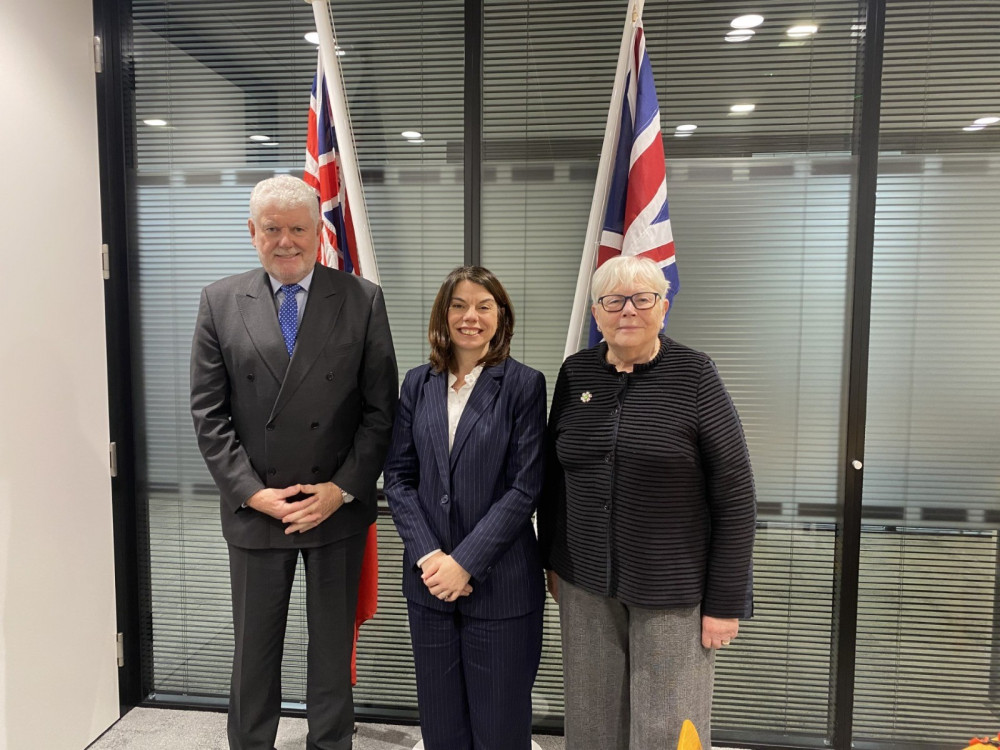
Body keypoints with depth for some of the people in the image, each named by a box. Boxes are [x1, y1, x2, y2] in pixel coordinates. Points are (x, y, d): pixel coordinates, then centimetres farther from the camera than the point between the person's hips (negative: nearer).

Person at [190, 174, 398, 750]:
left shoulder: (362, 299, -4)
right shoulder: (221, 302, 0)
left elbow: (380, 408, -5)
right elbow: (209, 411, -1)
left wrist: (342, 488, -11)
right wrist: (251, 491, -9)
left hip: (338, 506, 0)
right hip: (255, 508, 1)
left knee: (333, 643, 17)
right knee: (254, 647, 17)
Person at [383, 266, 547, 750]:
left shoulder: (523, 384, -7)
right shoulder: (418, 384, 4)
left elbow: (525, 488, -11)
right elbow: (398, 477, 3)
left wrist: (465, 562, -14)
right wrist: (428, 556, -10)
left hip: (499, 582, -3)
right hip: (428, 579, 3)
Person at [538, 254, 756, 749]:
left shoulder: (694, 375, -10)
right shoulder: (575, 373, 2)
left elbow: (735, 495, -9)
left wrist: (725, 603, -9)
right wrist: (553, 561, 13)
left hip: (673, 590, -3)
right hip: (585, 584, 4)